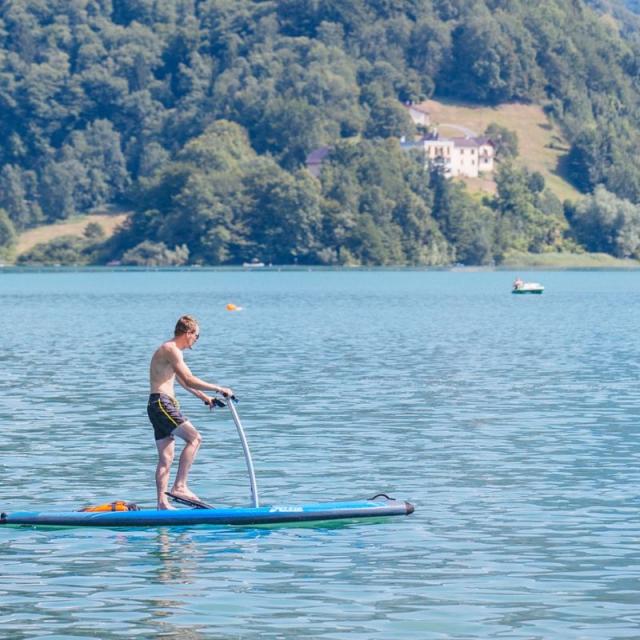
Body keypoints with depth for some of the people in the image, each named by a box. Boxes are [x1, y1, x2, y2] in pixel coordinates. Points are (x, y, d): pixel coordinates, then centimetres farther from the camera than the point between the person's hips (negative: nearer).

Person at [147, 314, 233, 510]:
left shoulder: (170, 350, 22)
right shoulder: (171, 350, -12)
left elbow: (182, 380, 36)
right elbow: (189, 380, -21)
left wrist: (202, 396, 41)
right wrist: (219, 389, -18)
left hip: (159, 405, 11)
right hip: (161, 403, -11)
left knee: (166, 458, 8)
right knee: (194, 437, -18)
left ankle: (162, 503, 6)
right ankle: (179, 486, -22)